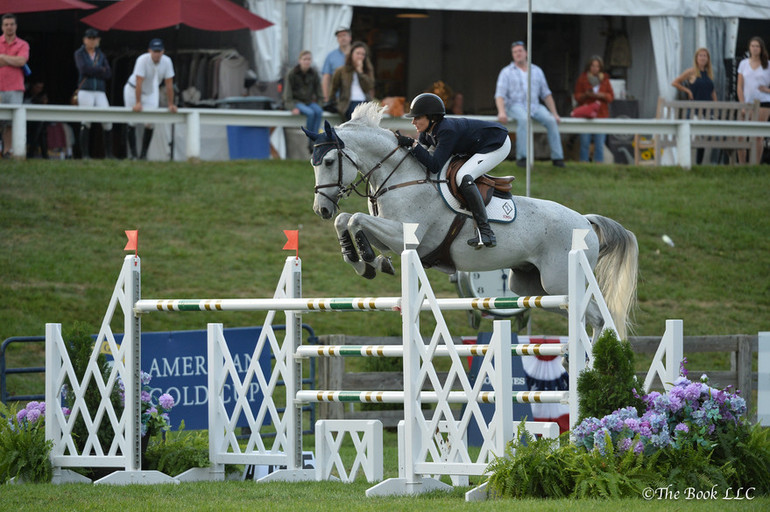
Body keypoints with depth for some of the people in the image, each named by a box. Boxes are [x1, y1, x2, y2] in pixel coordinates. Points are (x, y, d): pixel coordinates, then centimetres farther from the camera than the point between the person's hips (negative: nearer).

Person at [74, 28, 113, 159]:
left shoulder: (101, 55, 16)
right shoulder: (79, 53, 7)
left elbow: (108, 74, 4)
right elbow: (83, 69, -11)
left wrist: (92, 71, -7)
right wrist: (100, 70, -3)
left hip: (100, 92, 3)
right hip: (85, 91, -3)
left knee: (107, 122, -5)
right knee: (86, 122, -7)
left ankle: (109, 153, 2)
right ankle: (85, 154, -4)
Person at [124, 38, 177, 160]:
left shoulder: (166, 61, -18)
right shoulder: (143, 60, -30)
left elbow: (169, 84, -15)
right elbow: (139, 82, -34)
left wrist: (171, 104, -17)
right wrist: (138, 103, -39)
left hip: (152, 93, 3)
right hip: (133, 90, -3)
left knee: (150, 122, -7)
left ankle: (144, 153, 1)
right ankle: (132, 153, 5)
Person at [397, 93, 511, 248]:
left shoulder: (447, 131, -31)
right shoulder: (428, 131, -4)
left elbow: (434, 166, -36)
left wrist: (412, 144, -36)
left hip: (498, 146, -11)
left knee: (463, 177, -28)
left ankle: (485, 231, -29)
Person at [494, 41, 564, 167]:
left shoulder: (537, 71, 18)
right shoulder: (506, 72, 8)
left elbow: (546, 94, 19)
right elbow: (499, 95, -1)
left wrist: (554, 113, 10)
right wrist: (501, 112, -20)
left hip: (535, 105, 3)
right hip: (515, 106, -3)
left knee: (551, 120, -25)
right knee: (523, 119, -38)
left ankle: (557, 157, -21)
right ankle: (522, 157, -39)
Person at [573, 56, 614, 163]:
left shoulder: (605, 80, 10)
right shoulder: (582, 79, 6)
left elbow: (611, 96, 8)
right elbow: (577, 96, 4)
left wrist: (602, 95, -11)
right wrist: (586, 95, -16)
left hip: (601, 113, 1)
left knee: (599, 144, -2)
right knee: (585, 143, -3)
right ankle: (583, 162, 3)